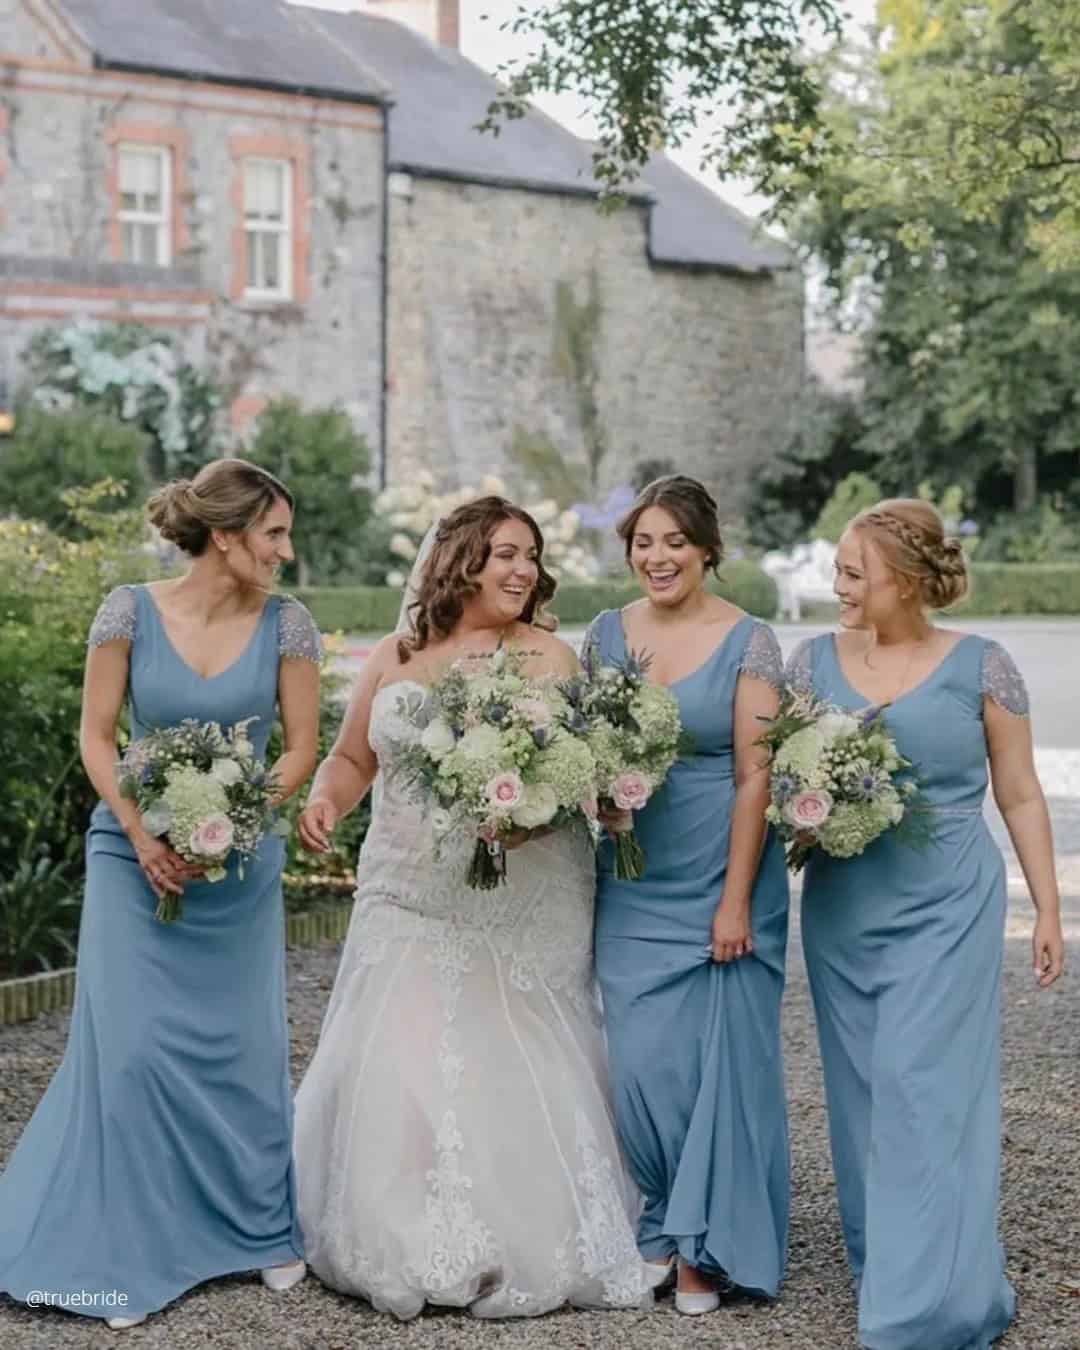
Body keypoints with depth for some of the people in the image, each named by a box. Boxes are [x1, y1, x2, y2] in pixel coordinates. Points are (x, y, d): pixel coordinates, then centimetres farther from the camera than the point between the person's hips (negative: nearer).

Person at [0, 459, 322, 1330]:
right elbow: (97, 737, -3)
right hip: (138, 858, -1)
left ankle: (263, 1228, 26)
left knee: (245, 1047, 7)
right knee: (135, 1049, -2)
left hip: (241, 866, 1)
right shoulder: (131, 611, -7)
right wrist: (142, 834, -15)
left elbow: (304, 748, -1)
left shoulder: (287, 623, -4)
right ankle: (130, 1255, 11)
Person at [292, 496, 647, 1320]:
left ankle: (522, 1251, 13)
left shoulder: (549, 658, 1)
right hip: (409, 905, 3)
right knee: (397, 1073, 0)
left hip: (519, 909, -2)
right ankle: (403, 1252, 13)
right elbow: (354, 758, 17)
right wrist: (325, 799, -4)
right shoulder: (395, 658, 9)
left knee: (510, 1079, -1)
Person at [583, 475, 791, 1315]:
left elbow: (755, 778, -10)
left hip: (718, 881, -3)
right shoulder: (606, 634, 6)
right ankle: (663, 1227, 23)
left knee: (719, 1056, 2)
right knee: (642, 1059, 5)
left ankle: (708, 1246, 16)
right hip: (632, 884, 4)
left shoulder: (748, 642, -7)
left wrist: (736, 899, -14)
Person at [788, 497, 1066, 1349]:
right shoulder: (814, 661, 3)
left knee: (922, 1088, -7)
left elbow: (1020, 797, 1)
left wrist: (1049, 910, 0)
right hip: (841, 910, 4)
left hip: (947, 906, -4)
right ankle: (880, 1257, 28)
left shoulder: (979, 666, -4)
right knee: (864, 1088, 11)